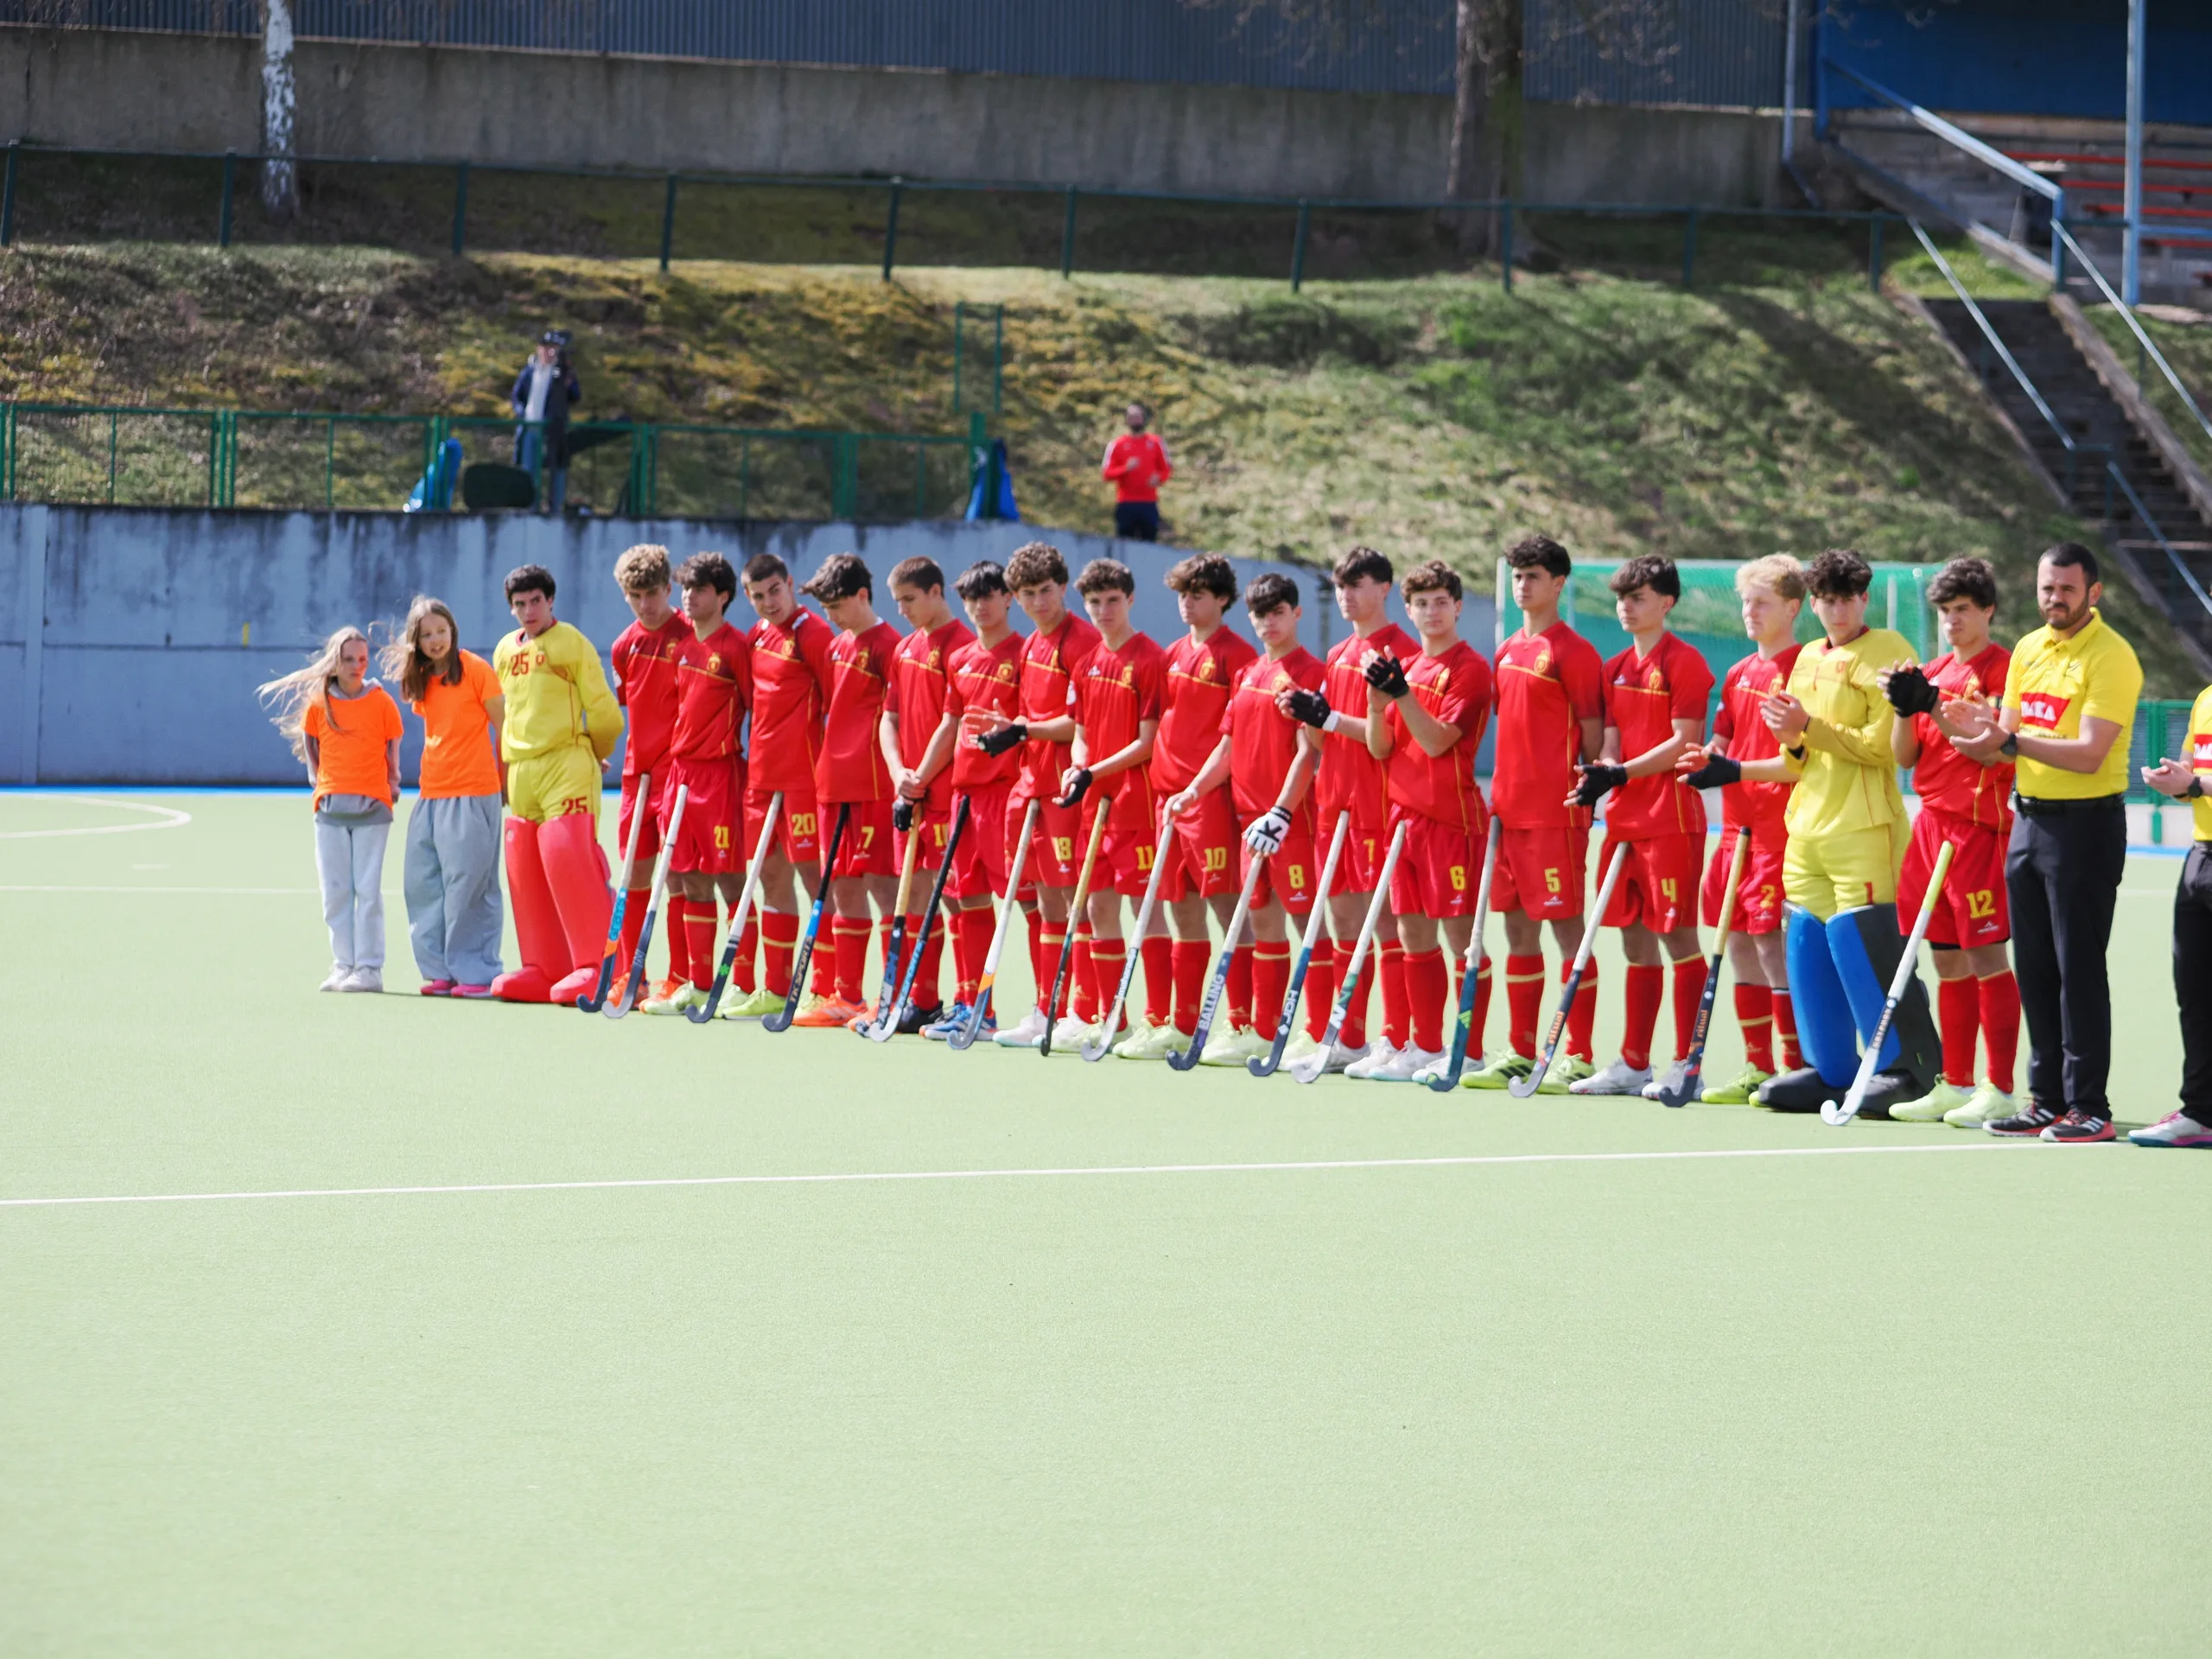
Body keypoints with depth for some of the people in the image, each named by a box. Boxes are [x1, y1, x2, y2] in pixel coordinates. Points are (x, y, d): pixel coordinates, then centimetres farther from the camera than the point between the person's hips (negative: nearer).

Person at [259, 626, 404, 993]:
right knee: (335, 890, 4)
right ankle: (343, 966, 10)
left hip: (372, 806, -2)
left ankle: (369, 968, -2)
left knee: (368, 889, -4)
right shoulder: (318, 704, 3)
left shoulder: (382, 702, -1)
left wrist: (392, 782, 5)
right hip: (330, 804, 3)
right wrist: (316, 777, 8)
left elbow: (392, 746, 8)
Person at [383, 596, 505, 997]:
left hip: (473, 794, -7)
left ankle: (476, 973, -3)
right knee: (424, 884, 3)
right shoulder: (420, 680, 11)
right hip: (430, 794, 7)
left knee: (467, 884, -7)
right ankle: (441, 971, 10)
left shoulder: (475, 670, -6)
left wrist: (505, 781, 0)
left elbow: (503, 727, -2)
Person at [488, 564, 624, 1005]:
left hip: (566, 766, -7)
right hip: (520, 770, 7)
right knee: (525, 871, 5)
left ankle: (596, 965, -16)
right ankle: (544, 969, 10)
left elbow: (603, 711, -1)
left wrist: (595, 754, 11)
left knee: (567, 860, -17)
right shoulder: (505, 651, 17)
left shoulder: (571, 643, -3)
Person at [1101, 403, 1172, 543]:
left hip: (1149, 505, 1)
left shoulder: (1156, 443, 9)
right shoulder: (1117, 445, 5)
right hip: (1125, 505, -1)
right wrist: (1125, 468, -17)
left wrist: (1158, 478, -10)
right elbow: (1106, 473, 1)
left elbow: (1166, 470, 12)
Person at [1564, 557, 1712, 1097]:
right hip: (1625, 817, 8)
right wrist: (1602, 770, -8)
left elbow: (1684, 742, -14)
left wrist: (1623, 773, -18)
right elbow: (1614, 740, 13)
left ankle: (1686, 1065, -3)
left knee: (1676, 936, -6)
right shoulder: (1617, 668, 15)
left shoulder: (1683, 662, -8)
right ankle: (1633, 1063, 14)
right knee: (1636, 939, 10)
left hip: (1672, 817, -8)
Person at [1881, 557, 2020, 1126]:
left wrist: (1935, 708, -20)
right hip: (1932, 820, 7)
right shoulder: (1933, 673, 16)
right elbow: (1905, 756, 13)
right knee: (1948, 959, 9)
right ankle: (1955, 1085, 14)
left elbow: (1992, 749, -14)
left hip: (1979, 823, -7)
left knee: (1986, 956, -8)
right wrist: (1905, 709, -4)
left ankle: (1999, 1091, -7)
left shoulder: (2001, 668, -6)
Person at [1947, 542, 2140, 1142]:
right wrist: (1984, 734, -9)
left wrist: (2013, 741, -22)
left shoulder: (2111, 658, -12)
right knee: (2034, 968, 10)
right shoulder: (2028, 650, 12)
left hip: (2085, 825, -8)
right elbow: (2006, 738, 14)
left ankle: (2090, 1108, -4)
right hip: (2029, 819, 8)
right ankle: (2047, 1099, 17)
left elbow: (2088, 755, -20)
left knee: (2079, 968, -7)